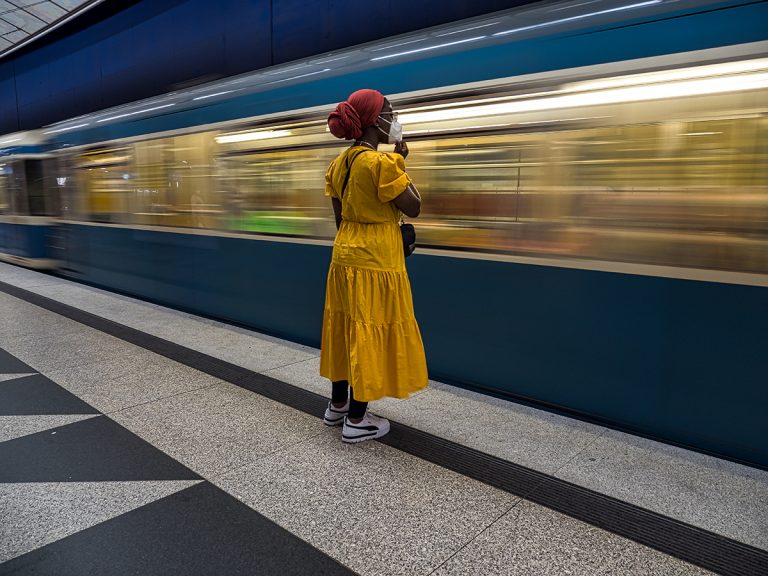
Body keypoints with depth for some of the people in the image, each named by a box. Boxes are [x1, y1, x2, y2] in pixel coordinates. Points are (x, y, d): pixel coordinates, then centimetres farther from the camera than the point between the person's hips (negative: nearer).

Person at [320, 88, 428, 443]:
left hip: (345, 258, 8)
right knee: (369, 336, 2)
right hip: (375, 261, -8)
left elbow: (340, 217, 12)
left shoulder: (339, 163, 8)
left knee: (347, 331, 18)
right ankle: (356, 421, 13)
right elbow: (413, 208, -11)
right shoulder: (382, 162, -17)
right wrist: (400, 163, -3)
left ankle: (337, 405, 32)